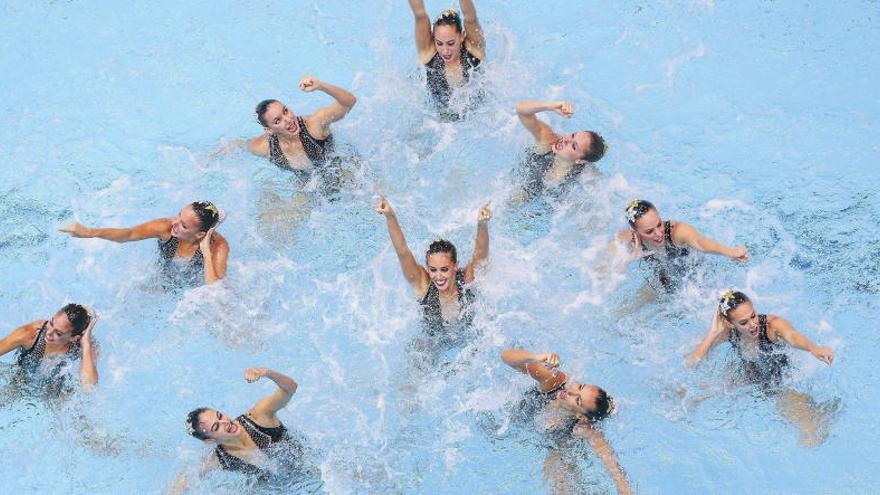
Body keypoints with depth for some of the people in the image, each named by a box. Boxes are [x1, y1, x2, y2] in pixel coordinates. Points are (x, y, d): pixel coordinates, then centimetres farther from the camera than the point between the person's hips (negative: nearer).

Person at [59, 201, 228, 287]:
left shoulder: (218, 246, -35)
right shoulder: (166, 227, -28)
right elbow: (128, 234, -33)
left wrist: (206, 253, -48)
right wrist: (89, 232, -45)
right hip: (164, 282, 3)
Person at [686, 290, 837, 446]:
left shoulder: (773, 324, -30)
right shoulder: (726, 331, -21)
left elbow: (792, 336, -56)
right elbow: (690, 364, -26)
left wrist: (813, 349, -78)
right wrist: (713, 333, -35)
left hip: (783, 381, -3)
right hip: (748, 378, 3)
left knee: (813, 439, -17)